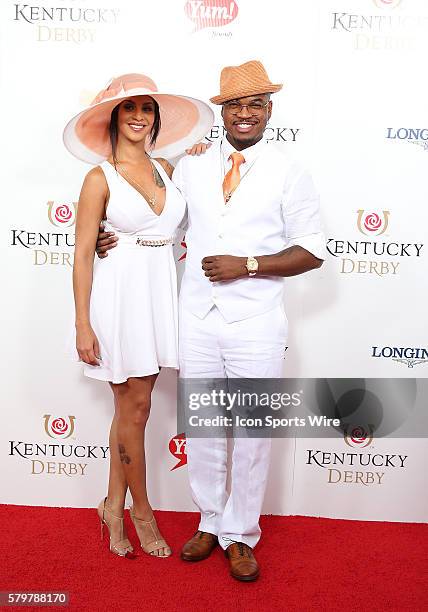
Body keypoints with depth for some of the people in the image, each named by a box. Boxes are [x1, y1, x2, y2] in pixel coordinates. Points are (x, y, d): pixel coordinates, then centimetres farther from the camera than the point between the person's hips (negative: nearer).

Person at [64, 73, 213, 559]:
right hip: (120, 295, -5)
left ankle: (113, 507, 30)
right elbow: (82, 255, -7)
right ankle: (141, 511, 25)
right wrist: (83, 325, -11)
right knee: (135, 408, 4)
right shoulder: (100, 178, -6)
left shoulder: (165, 168, 10)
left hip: (159, 294, 5)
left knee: (130, 407, 13)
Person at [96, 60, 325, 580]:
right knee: (201, 427, 13)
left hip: (255, 326, -2)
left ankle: (240, 535, 30)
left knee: (252, 434, 8)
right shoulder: (191, 165, 8)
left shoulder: (289, 175, -1)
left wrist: (247, 265, -15)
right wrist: (115, 237, 5)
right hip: (197, 320, 3)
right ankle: (210, 523, 35)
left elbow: (312, 252, -3)